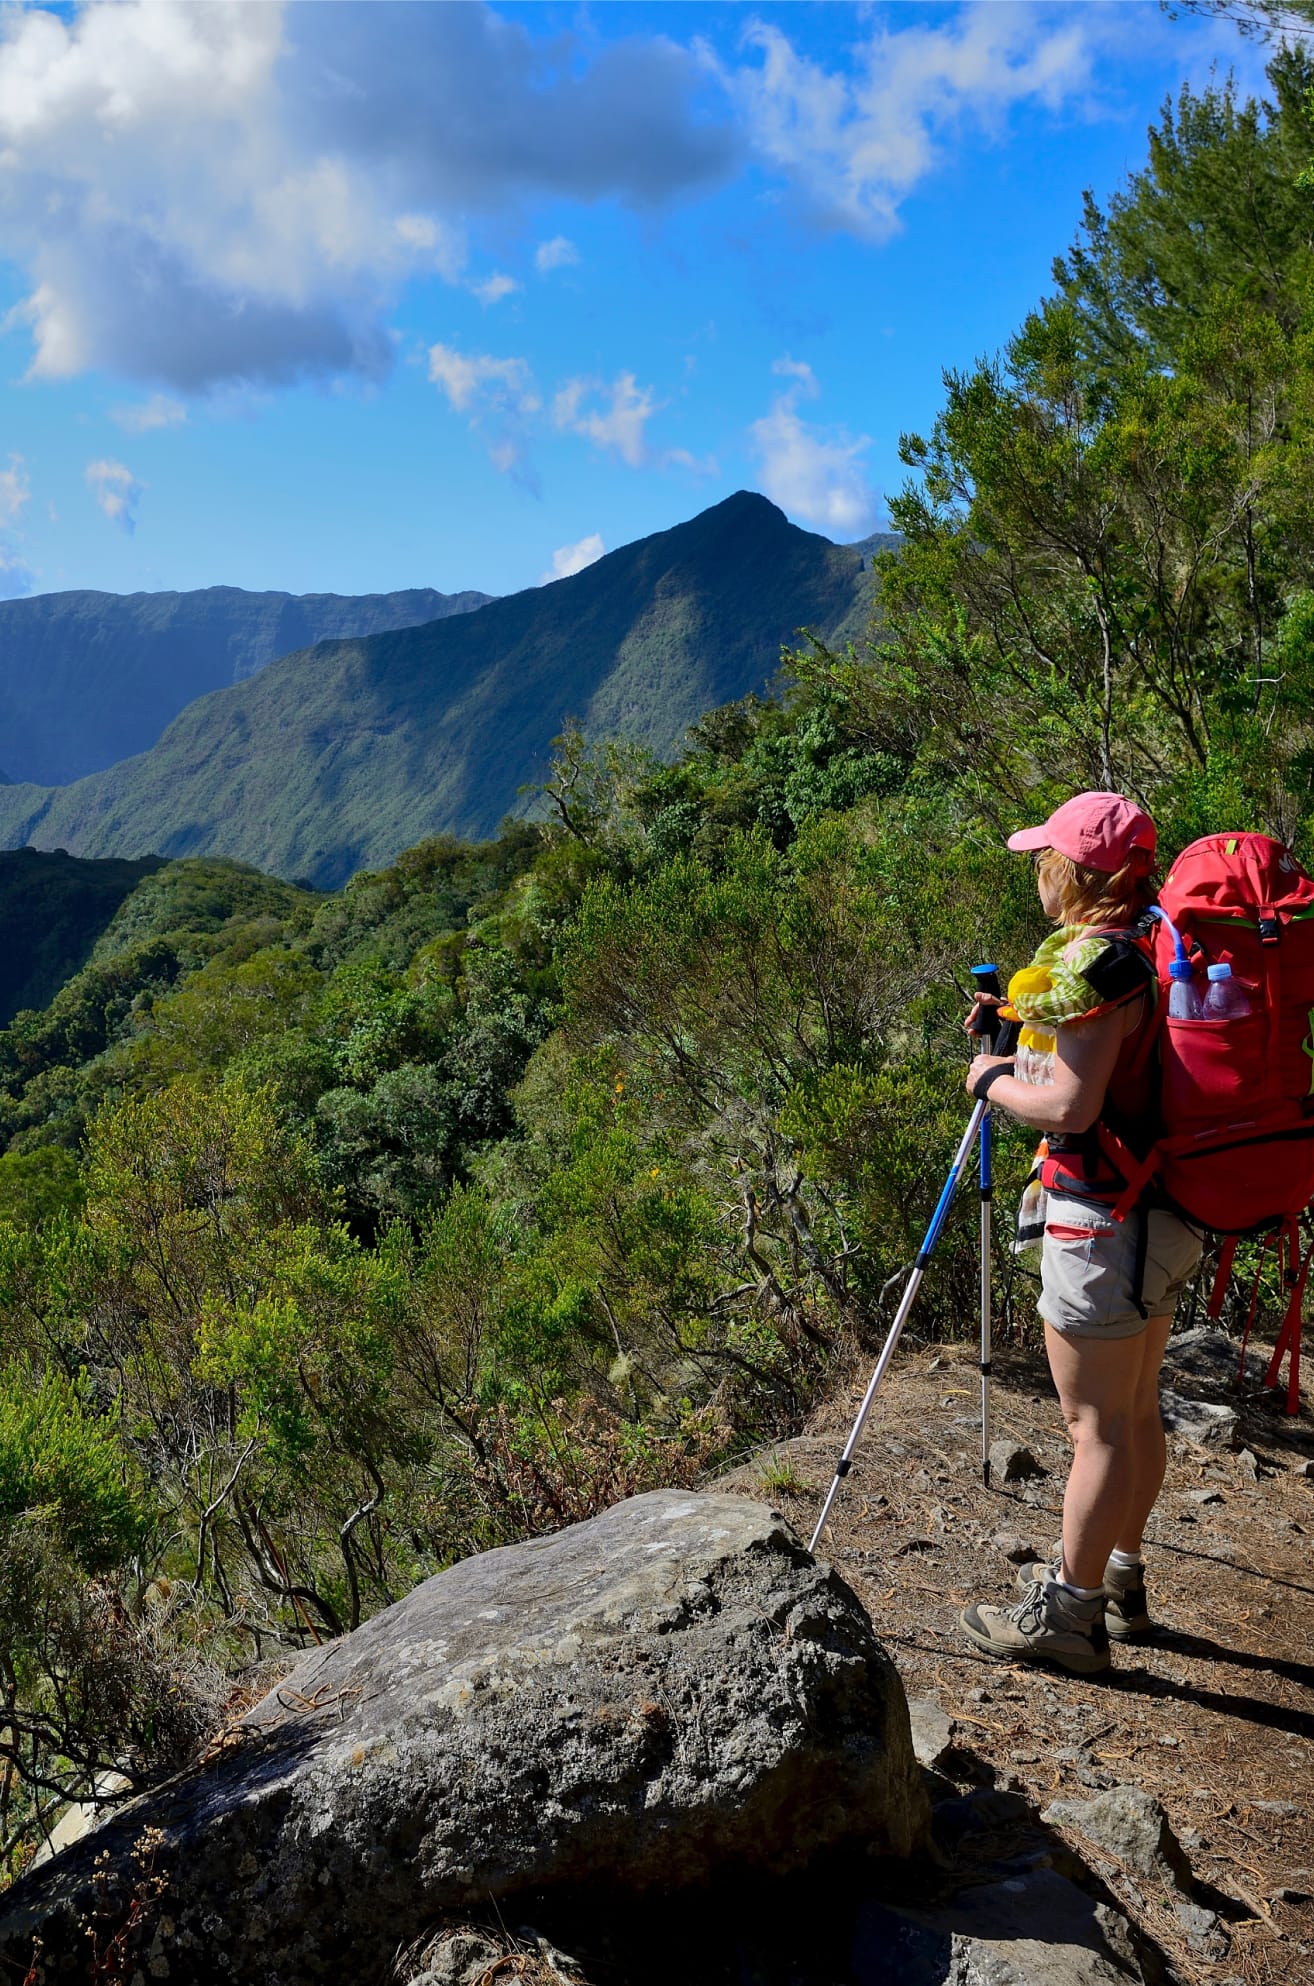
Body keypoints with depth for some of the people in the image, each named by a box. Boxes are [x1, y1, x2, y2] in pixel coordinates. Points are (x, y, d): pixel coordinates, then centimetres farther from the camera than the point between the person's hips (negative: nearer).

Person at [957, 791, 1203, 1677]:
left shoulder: (1092, 961, -19)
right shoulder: (1151, 950, 9)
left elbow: (1069, 1106, -23)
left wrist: (993, 1078, -7)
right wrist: (1019, 1023, 15)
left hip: (1105, 1220, -10)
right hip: (1165, 1214, 10)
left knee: (1098, 1422, 0)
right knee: (1136, 1410, 18)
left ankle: (1070, 1613, 12)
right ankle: (1119, 1579, 32)